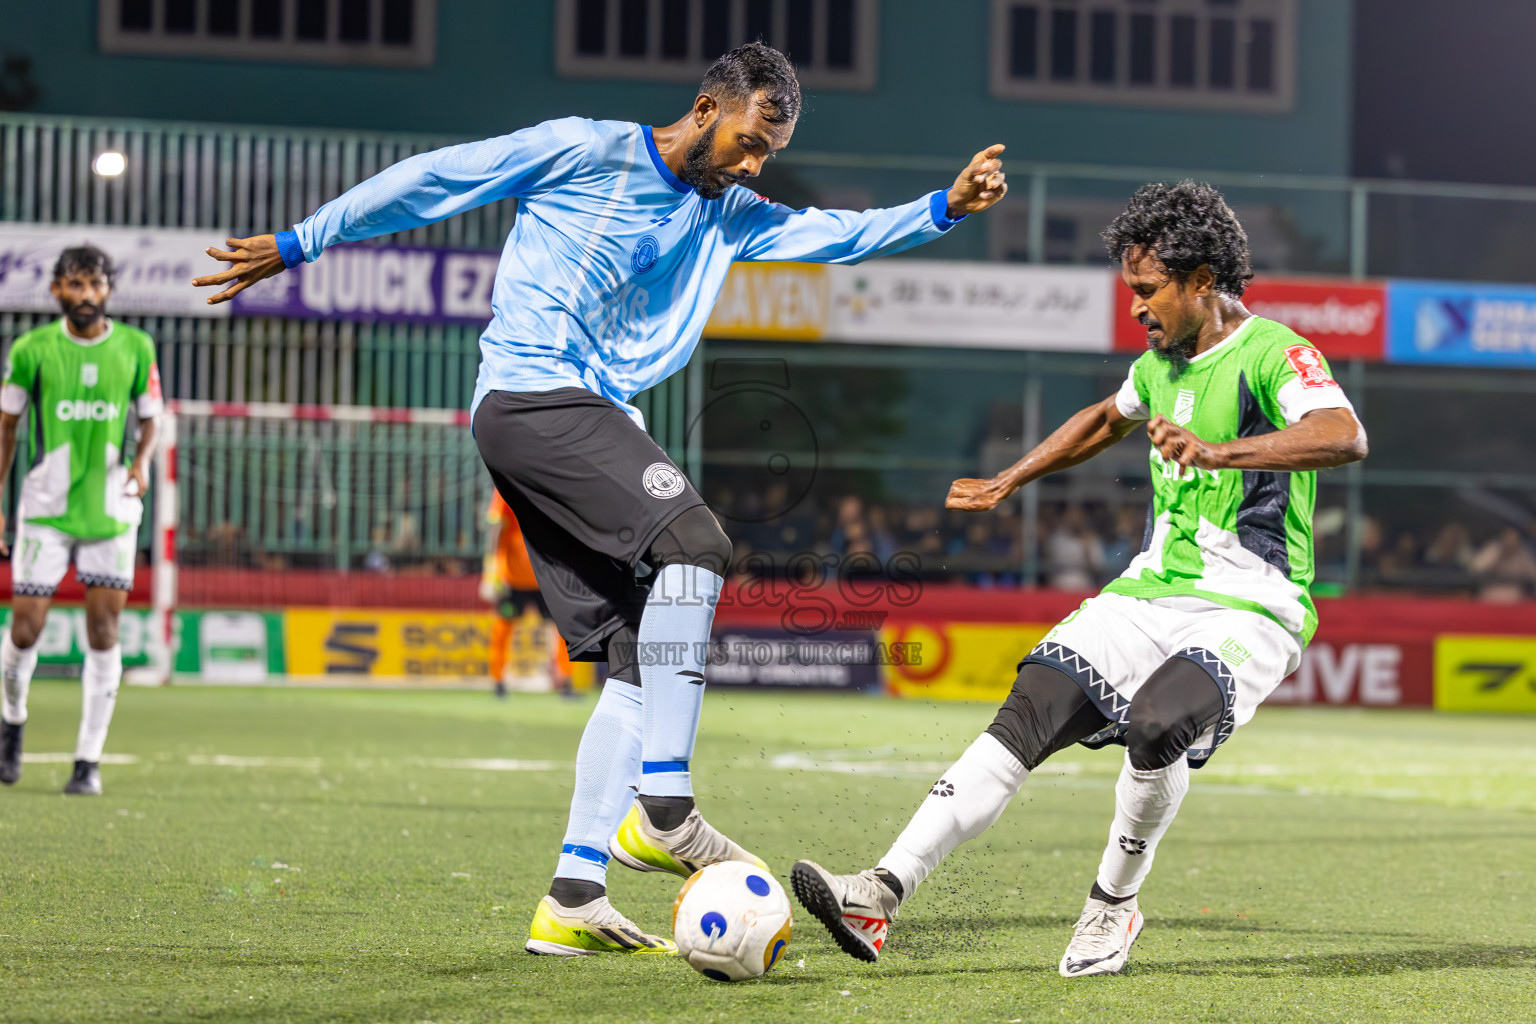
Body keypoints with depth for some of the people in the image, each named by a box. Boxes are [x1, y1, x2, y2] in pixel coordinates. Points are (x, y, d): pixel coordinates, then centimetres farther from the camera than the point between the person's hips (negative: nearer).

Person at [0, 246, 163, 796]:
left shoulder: (136, 348, 0)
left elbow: (150, 420, 10)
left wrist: (142, 462, -12)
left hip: (111, 508, 1)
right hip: (45, 507, -1)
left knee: (103, 631, -5)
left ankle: (89, 760, 3)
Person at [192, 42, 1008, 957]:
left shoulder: (730, 218, 22)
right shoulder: (587, 151, 0)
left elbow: (839, 234, 19)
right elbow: (433, 179, 1)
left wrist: (944, 209, 4)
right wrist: (298, 244, 2)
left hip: (588, 419, 9)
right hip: (530, 394, -9)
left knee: (638, 662, -1)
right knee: (695, 540, -25)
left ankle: (574, 901, -4)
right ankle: (663, 809, -29)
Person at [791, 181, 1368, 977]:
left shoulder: (1272, 353, -11)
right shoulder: (1160, 362, 15)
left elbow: (1344, 436, -31)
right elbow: (1107, 419, 38)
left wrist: (1220, 451, -42)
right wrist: (1005, 484, 39)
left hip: (1249, 611, -7)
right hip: (1149, 593, 7)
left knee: (1158, 725, -34)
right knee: (1028, 714, -13)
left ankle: (1114, 905, -8)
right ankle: (882, 895, -20)